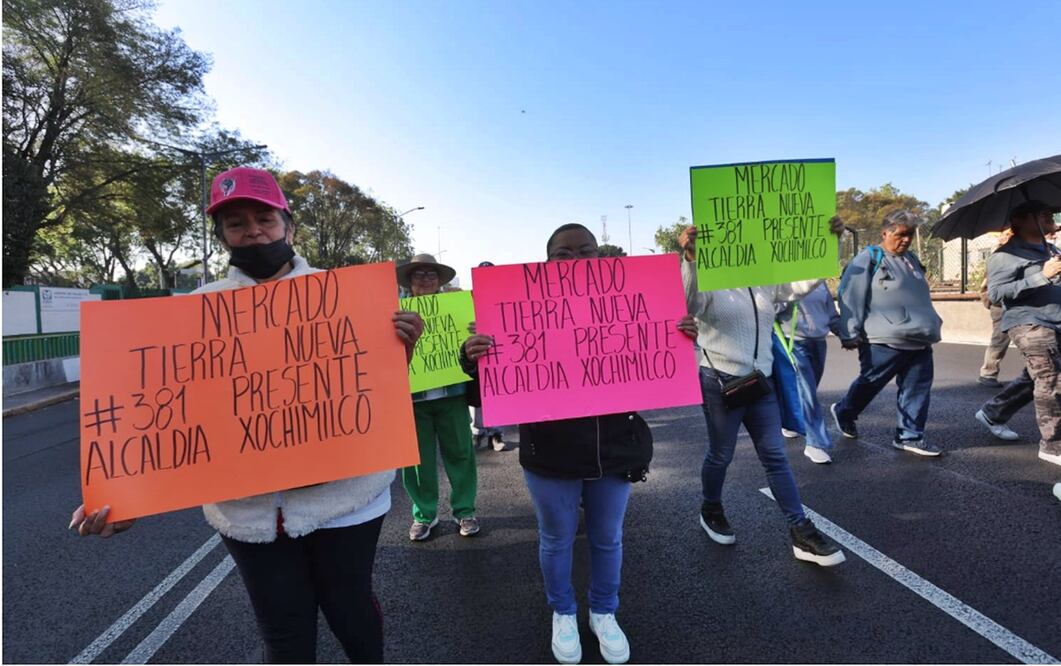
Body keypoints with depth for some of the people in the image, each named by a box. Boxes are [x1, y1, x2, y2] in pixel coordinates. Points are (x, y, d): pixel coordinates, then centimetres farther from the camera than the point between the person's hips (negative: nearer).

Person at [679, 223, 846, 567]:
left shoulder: (765, 282, 10)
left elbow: (804, 282, 6)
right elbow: (687, 302, -30)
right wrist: (690, 259, -46)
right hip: (721, 382, -5)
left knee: (775, 456, 6)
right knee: (721, 456, 10)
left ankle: (801, 531, 12)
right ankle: (710, 512, 35)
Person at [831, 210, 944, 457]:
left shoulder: (912, 259, 18)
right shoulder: (868, 259, -8)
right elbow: (851, 297, -14)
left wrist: (933, 320, 28)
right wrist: (850, 334, -17)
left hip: (919, 340, 8)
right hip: (884, 341, -7)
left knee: (918, 388, 6)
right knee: (869, 382, 5)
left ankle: (910, 435, 15)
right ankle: (844, 412, 29)